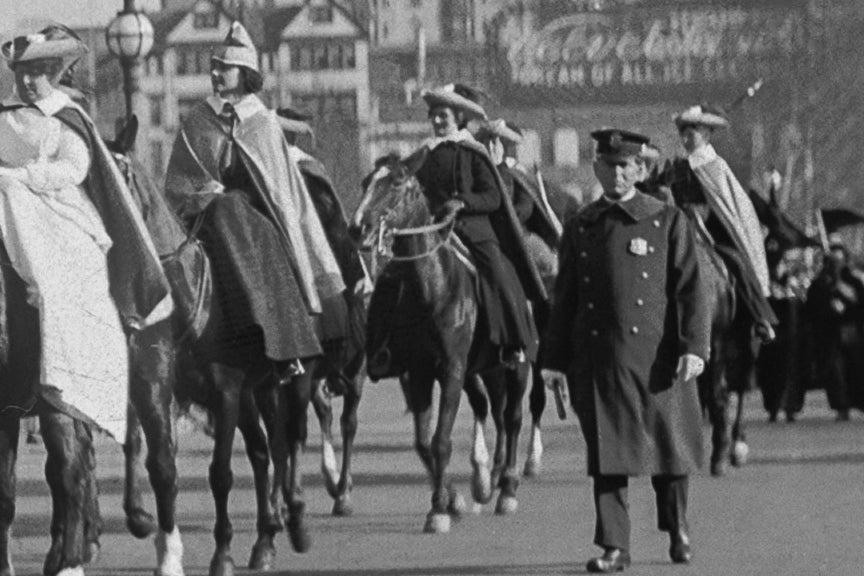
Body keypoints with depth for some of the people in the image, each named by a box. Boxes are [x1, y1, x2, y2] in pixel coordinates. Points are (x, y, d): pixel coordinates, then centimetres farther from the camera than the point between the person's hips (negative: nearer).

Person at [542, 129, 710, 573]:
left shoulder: (668, 221, 2)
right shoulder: (579, 228, 10)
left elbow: (690, 289, -2)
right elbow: (564, 298, 13)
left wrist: (694, 347, -12)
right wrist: (554, 360, 9)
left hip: (655, 356, -2)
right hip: (599, 360, 2)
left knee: (669, 447, 7)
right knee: (605, 451, -3)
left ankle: (677, 529, 29)